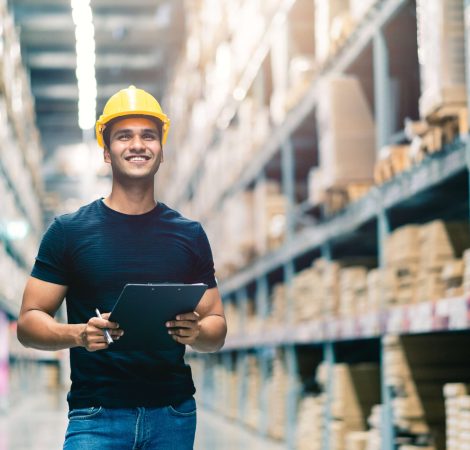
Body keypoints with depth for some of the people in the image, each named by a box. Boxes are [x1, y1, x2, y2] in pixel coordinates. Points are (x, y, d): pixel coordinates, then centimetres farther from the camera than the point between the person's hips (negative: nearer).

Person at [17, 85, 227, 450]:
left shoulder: (189, 235, 8)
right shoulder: (69, 231, 1)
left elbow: (217, 327, 10)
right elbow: (29, 322, -1)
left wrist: (196, 332, -13)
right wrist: (78, 334, -20)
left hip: (174, 416, 3)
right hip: (96, 416, -2)